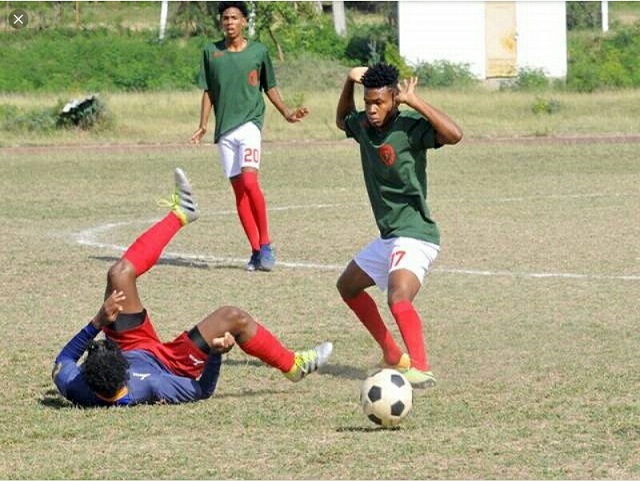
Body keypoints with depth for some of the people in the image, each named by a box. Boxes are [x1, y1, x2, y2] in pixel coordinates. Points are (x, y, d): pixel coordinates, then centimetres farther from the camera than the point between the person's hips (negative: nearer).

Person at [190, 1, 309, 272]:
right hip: (224, 129, 3)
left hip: (249, 123, -3)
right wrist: (203, 126, 4)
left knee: (250, 181, -21)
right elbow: (208, 92, 12)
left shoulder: (258, 51, 4)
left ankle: (265, 245, -10)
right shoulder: (211, 52, 8)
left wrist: (286, 114, 2)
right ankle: (256, 250, 9)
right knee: (238, 189, 2)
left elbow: (270, 88, 14)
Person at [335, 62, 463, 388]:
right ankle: (393, 356, 30)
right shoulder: (364, 125, 5)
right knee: (348, 286, 25)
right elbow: (341, 120, 30)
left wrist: (414, 102, -29)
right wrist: (349, 83, 12)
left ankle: (421, 370, -41)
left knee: (398, 298, -32)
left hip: (414, 236, -10)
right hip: (388, 236, 10)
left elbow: (453, 135, -34)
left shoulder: (409, 127, -17)